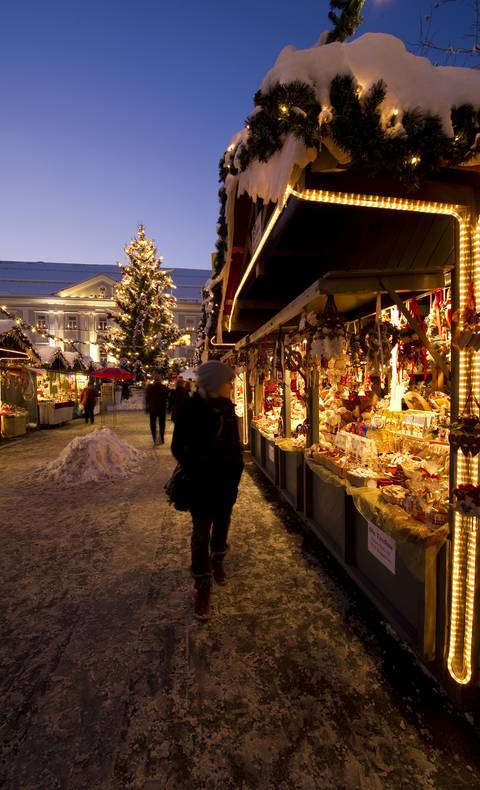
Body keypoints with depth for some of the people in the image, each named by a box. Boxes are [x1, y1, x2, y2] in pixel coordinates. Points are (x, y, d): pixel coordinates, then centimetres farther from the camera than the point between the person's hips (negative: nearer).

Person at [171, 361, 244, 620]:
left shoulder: (227, 406, 0)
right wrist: (195, 471, -14)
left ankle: (217, 562, 45)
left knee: (221, 523, 21)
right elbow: (177, 447, -9)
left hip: (228, 478, 5)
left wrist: (238, 467, 3)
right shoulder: (191, 409, -16)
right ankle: (203, 585, 22)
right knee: (201, 532, 5)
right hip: (203, 482, -5)